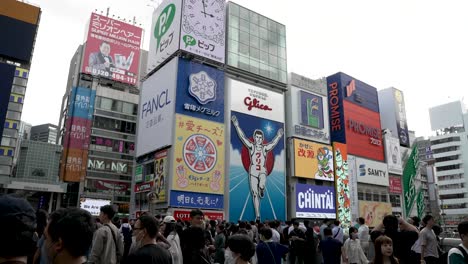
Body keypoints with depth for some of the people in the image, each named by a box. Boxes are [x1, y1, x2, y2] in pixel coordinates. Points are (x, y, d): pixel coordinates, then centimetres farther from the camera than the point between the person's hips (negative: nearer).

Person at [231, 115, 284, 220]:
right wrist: (236, 126, -9)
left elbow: (274, 143, -2)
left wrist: (279, 136, -16)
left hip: (262, 171, 0)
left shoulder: (265, 148, 8)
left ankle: (262, 191, 7)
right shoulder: (251, 146, 5)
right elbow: (242, 137, -2)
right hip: (253, 172, 1)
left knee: (262, 186, -32)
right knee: (255, 194, 0)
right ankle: (257, 216, 6)